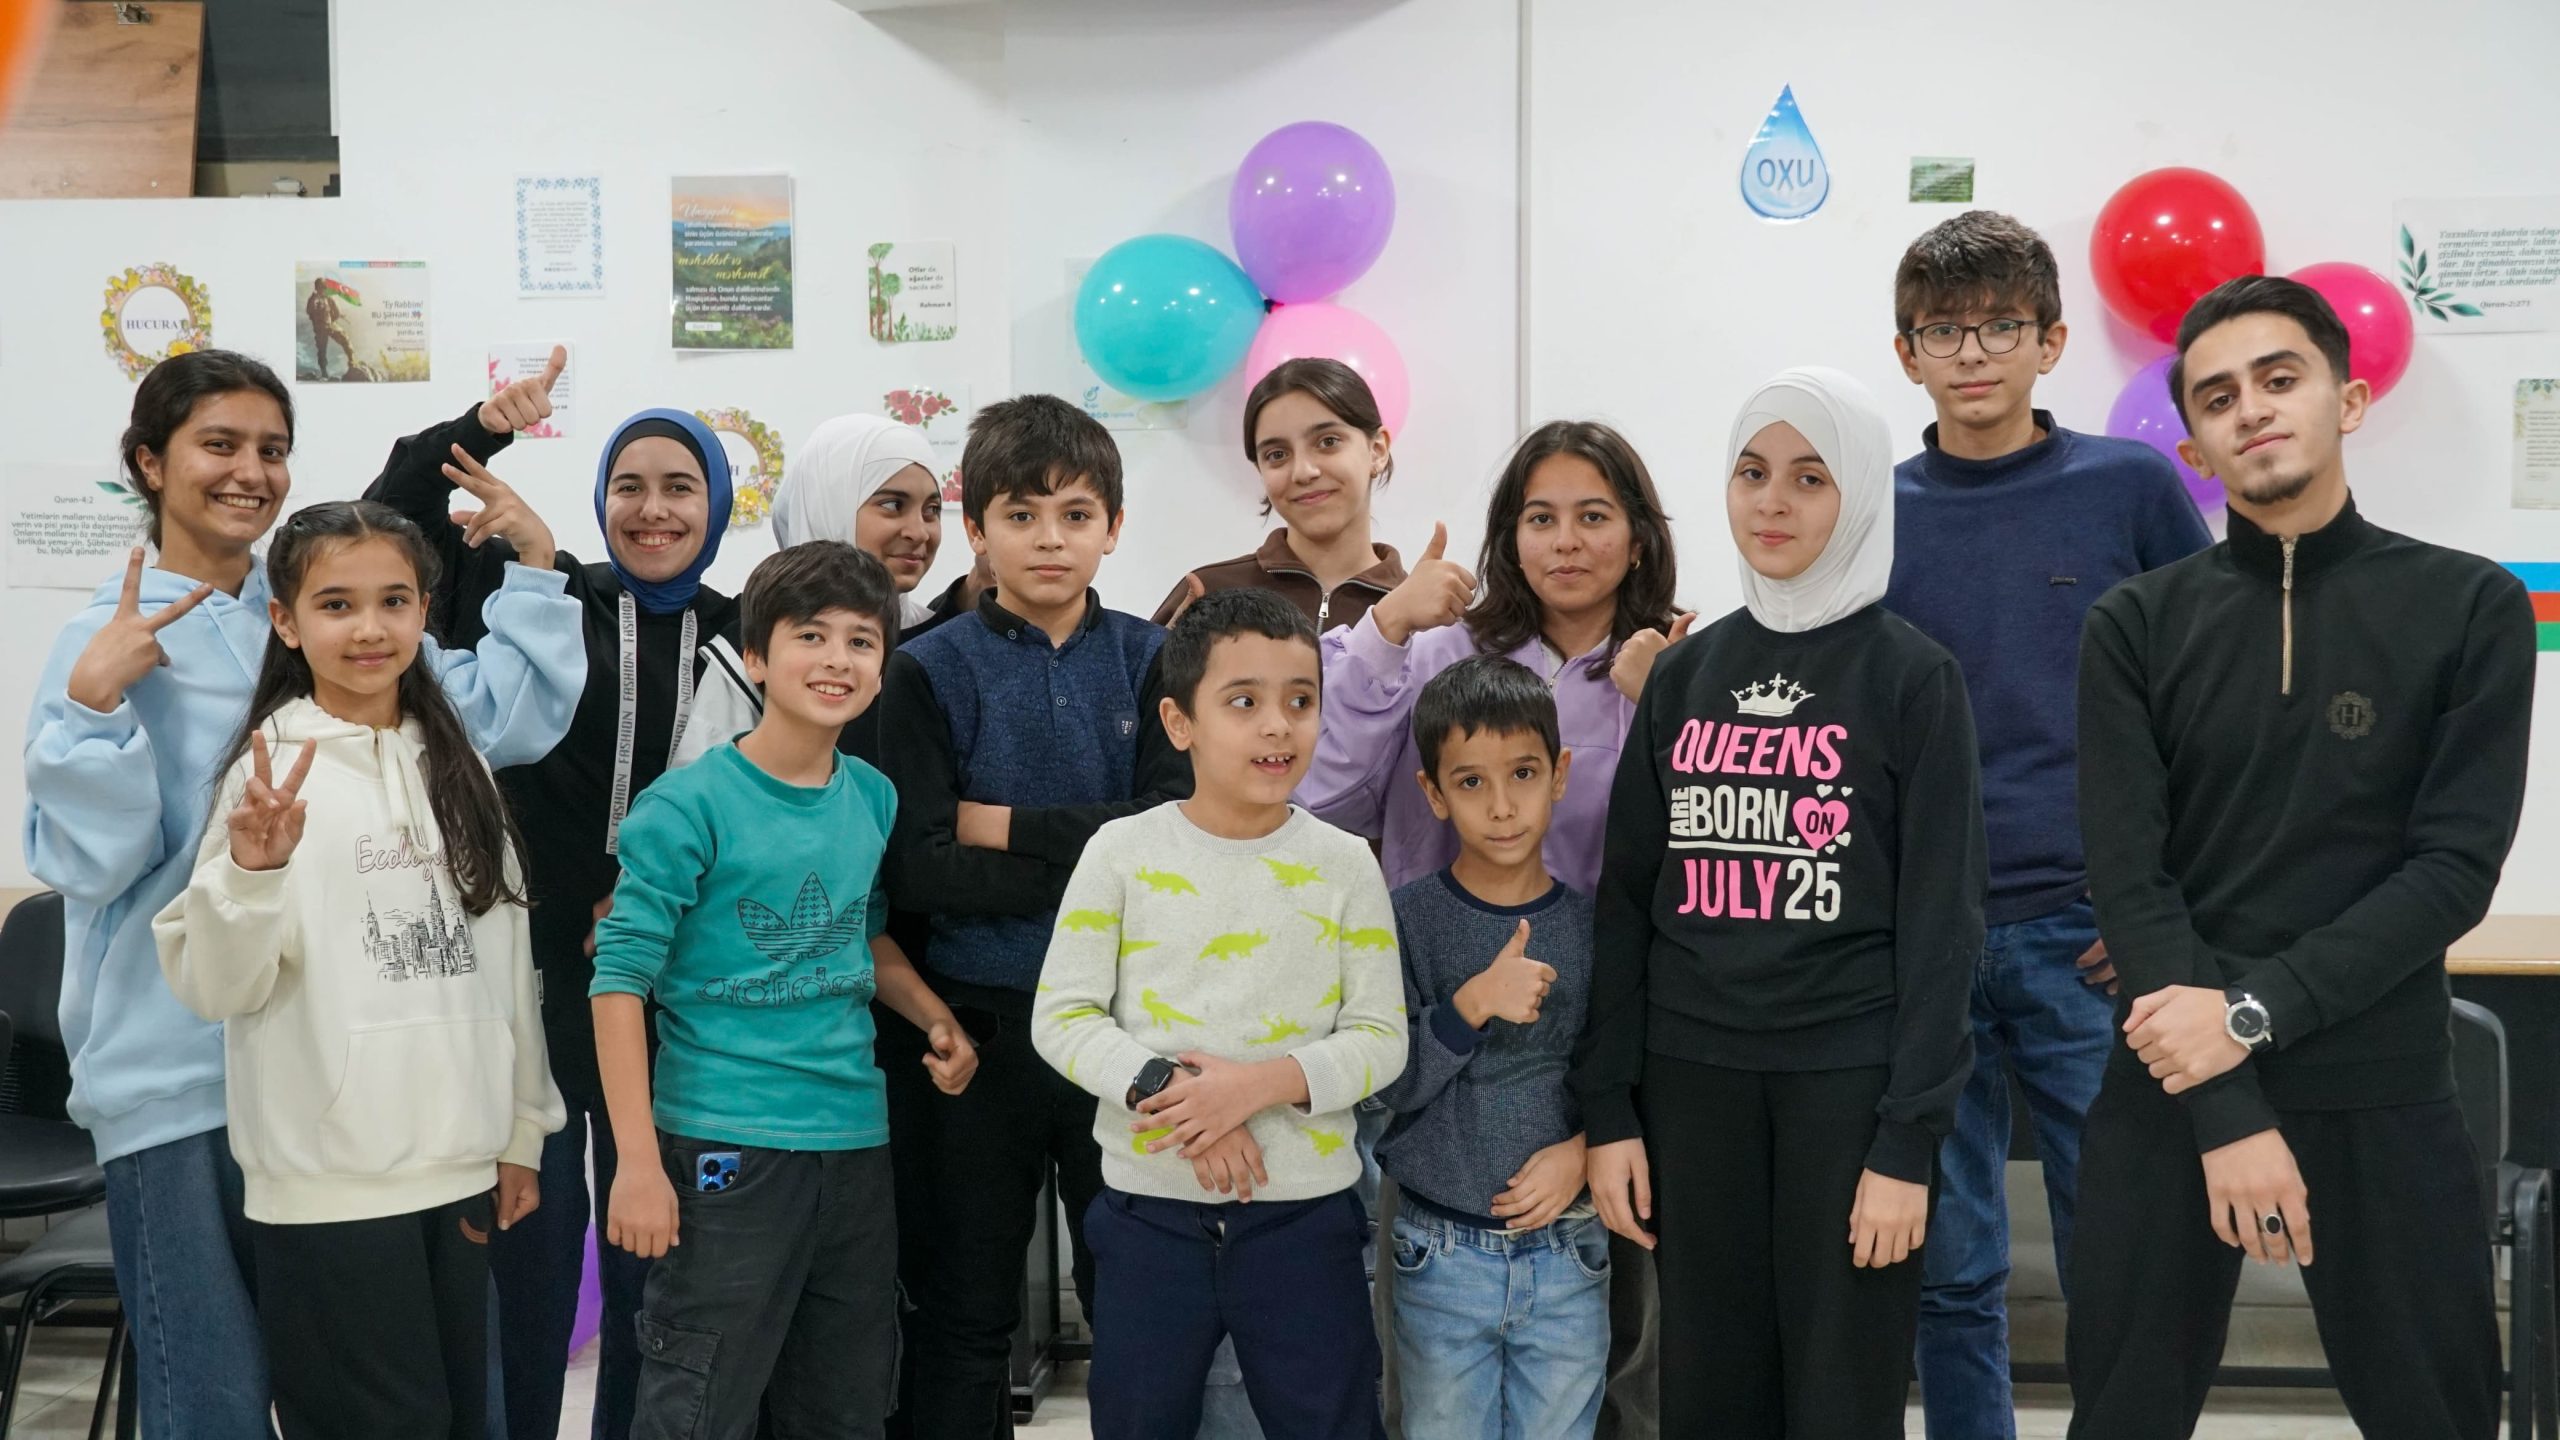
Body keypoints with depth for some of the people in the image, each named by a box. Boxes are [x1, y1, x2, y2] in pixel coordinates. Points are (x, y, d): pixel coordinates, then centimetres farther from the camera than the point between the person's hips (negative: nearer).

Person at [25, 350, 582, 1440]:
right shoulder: (115, 638, -3)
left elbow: (503, 724, -3)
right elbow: (86, 860, -9)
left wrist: (531, 563, -4)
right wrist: (92, 703, -20)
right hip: (182, 1074, -4)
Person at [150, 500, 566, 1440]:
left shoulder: (456, 764, 9)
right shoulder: (272, 770, -8)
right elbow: (215, 988, -13)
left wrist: (522, 1129, 14)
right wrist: (252, 868, -30)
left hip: (458, 1168, 6)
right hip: (331, 1184, -6)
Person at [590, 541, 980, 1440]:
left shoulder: (874, 798, 6)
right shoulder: (689, 806, -12)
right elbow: (621, 981, -13)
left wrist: (936, 1020, 5)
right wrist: (638, 1160, -17)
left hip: (856, 1140, 6)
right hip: (726, 1146, -6)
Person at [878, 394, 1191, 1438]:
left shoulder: (1149, 660, 4)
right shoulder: (931, 672, -2)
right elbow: (917, 870, -13)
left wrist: (1009, 825, -13)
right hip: (981, 1021, -1)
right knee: (967, 1307, 11)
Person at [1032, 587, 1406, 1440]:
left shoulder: (1343, 865, -1)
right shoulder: (1122, 851, -3)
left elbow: (1380, 1037, -2)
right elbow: (1061, 1017, -4)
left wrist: (1266, 1082, -18)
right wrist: (1163, 1089, -18)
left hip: (1306, 1210, 0)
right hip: (1148, 1207, 0)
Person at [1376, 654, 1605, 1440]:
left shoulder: (1593, 925, -1)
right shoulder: (1406, 919, -6)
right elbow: (1384, 1086, -10)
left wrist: (1582, 1150, -13)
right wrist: (1472, 1005, -23)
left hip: (1567, 1254, 1)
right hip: (1442, 1253, -1)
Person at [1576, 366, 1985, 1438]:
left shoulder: (1913, 679, -2)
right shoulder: (1683, 676, 9)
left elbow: (1939, 922, -6)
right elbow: (1628, 902, 8)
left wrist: (1908, 1140, -12)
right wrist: (1608, 1108, 2)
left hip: (1848, 1084, -3)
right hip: (1693, 1081, 4)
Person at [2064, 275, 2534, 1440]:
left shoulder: (2471, 608, 0)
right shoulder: (2135, 626, 1)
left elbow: (2456, 869, -7)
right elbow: (2128, 877, -6)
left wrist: (2253, 1013, -17)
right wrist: (2226, 1113, -15)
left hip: (2382, 1094, 0)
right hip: (2171, 1087, 1)